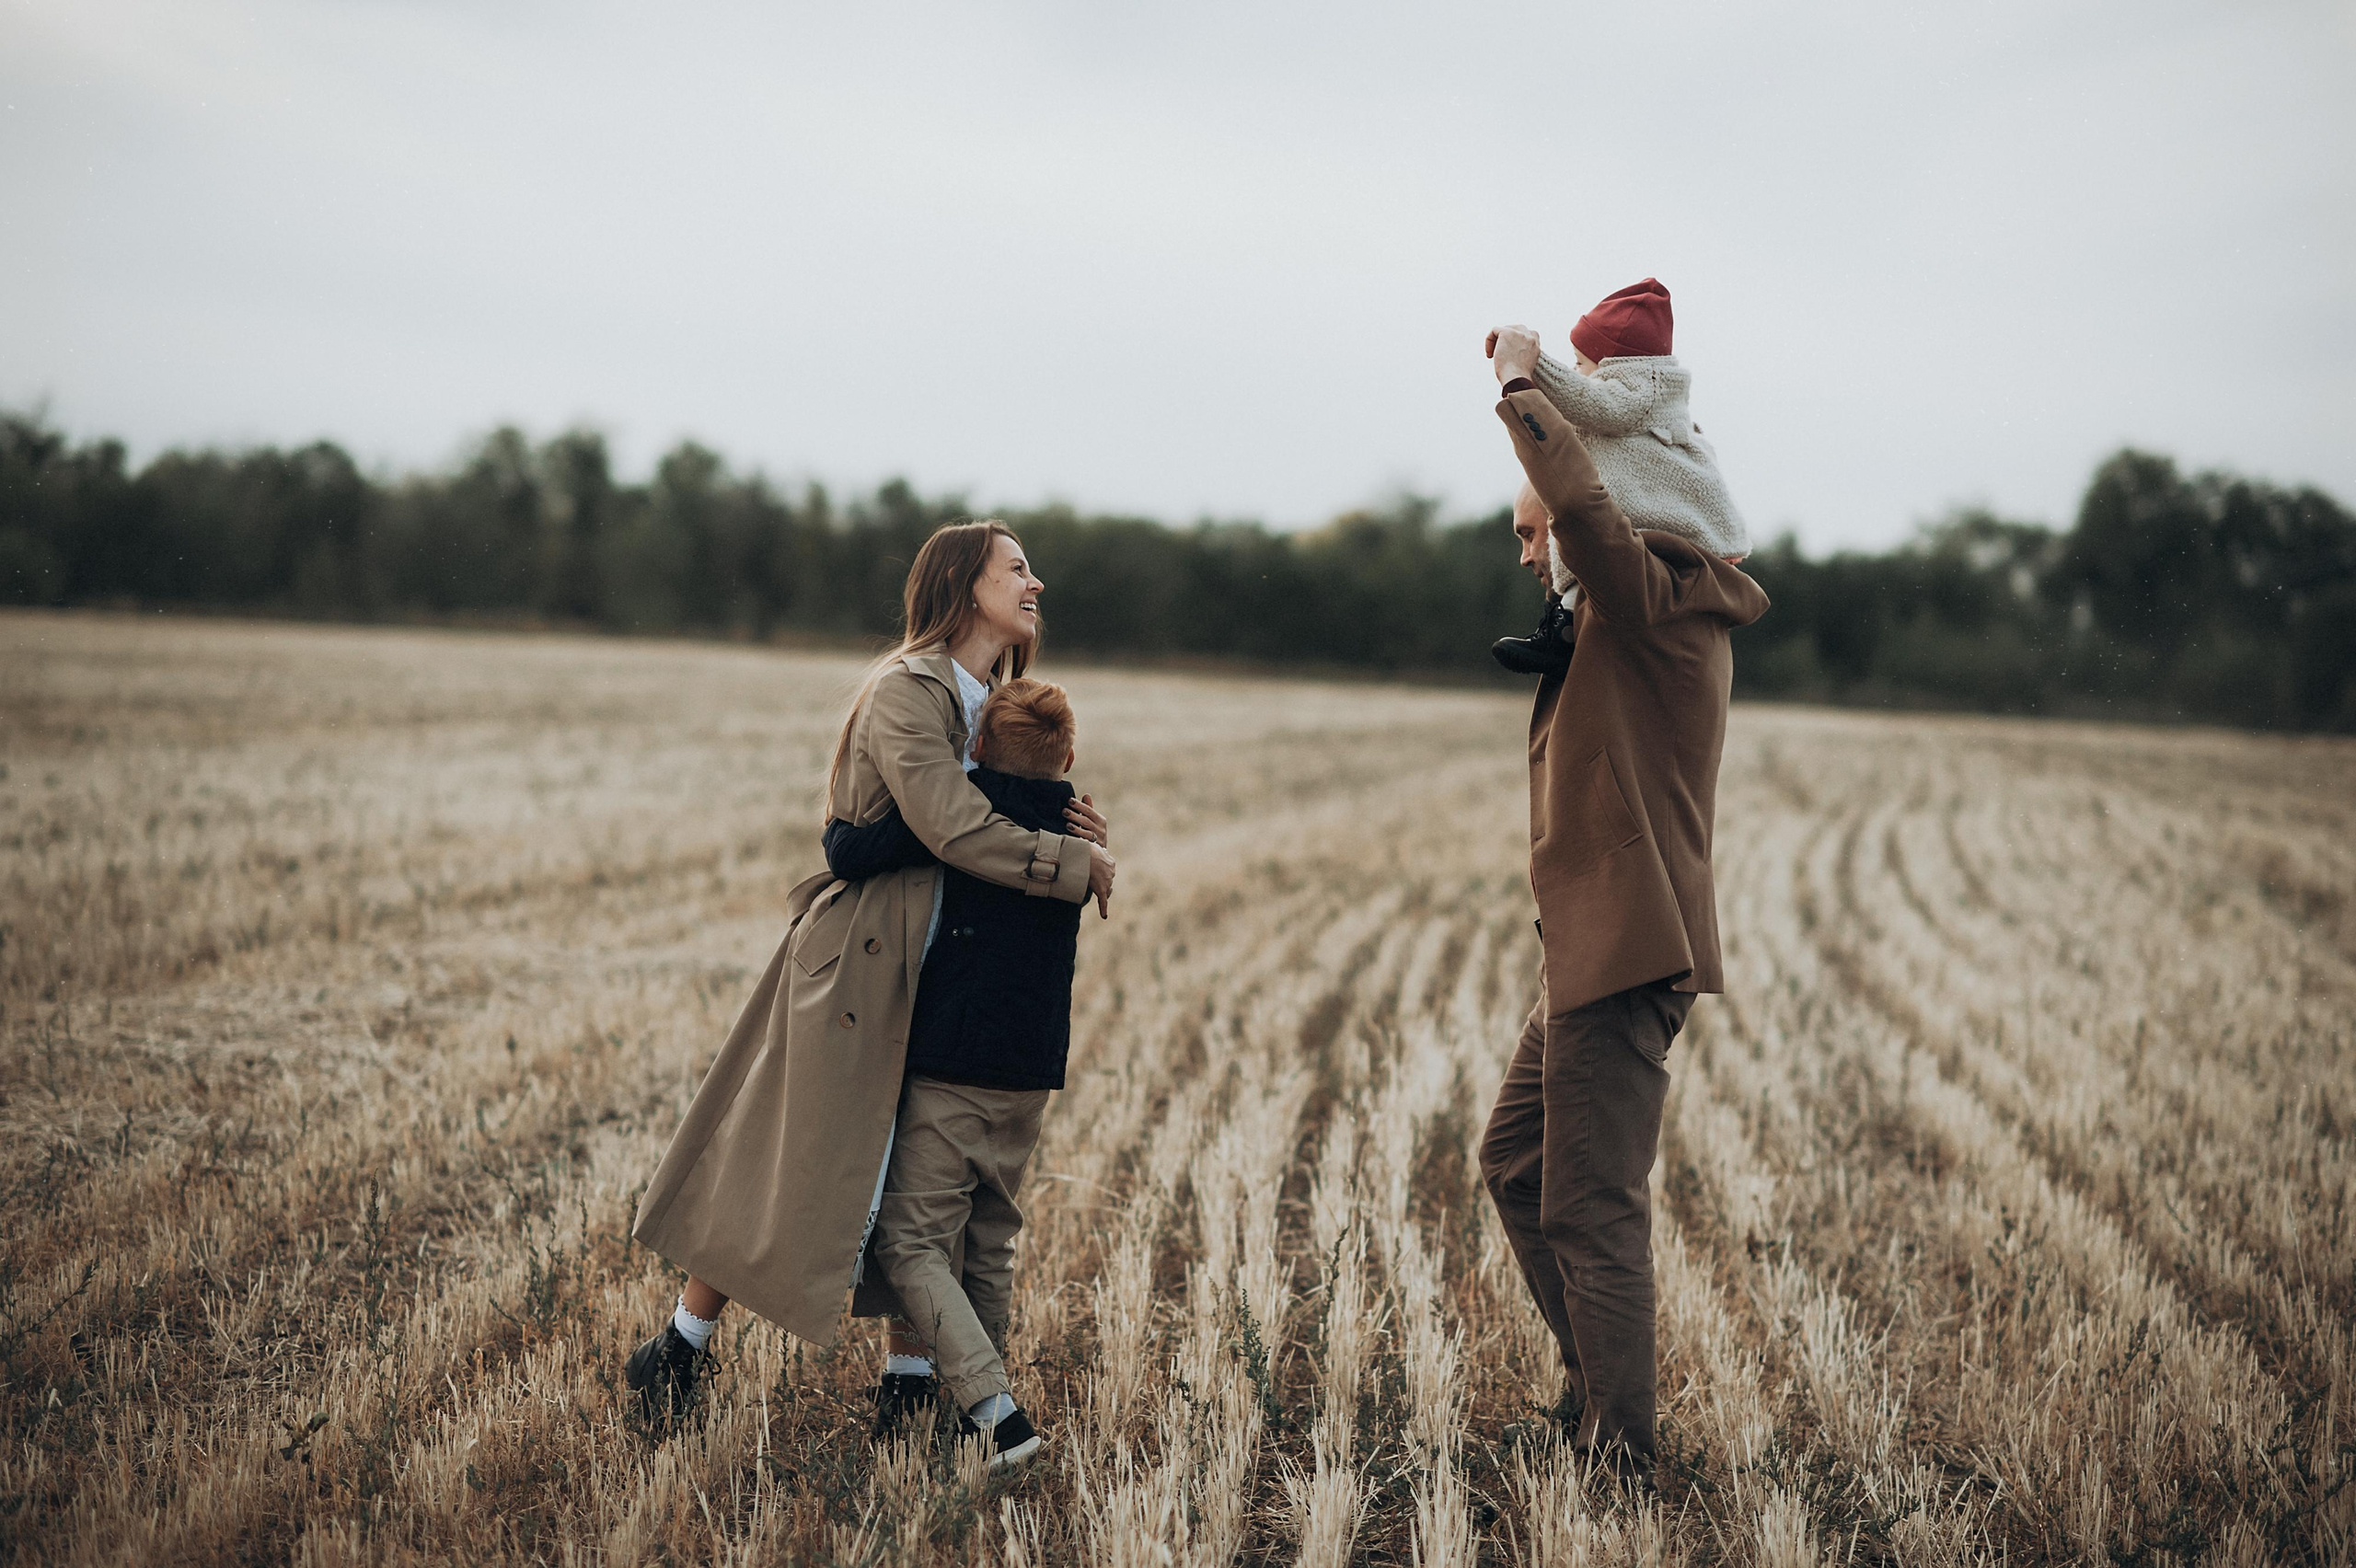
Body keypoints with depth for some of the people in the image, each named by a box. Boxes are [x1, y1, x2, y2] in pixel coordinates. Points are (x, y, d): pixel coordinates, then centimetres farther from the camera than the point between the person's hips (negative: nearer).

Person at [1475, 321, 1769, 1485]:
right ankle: (1594, 1383, 29)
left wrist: (1520, 382, -17)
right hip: (1591, 949, 11)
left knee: (1593, 1212, -6)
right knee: (1515, 1165, 20)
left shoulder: (1655, 601, -14)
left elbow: (1583, 500, -33)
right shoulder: (1628, 616, 16)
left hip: (1625, 951, -11)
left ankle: (1621, 1454, 1)